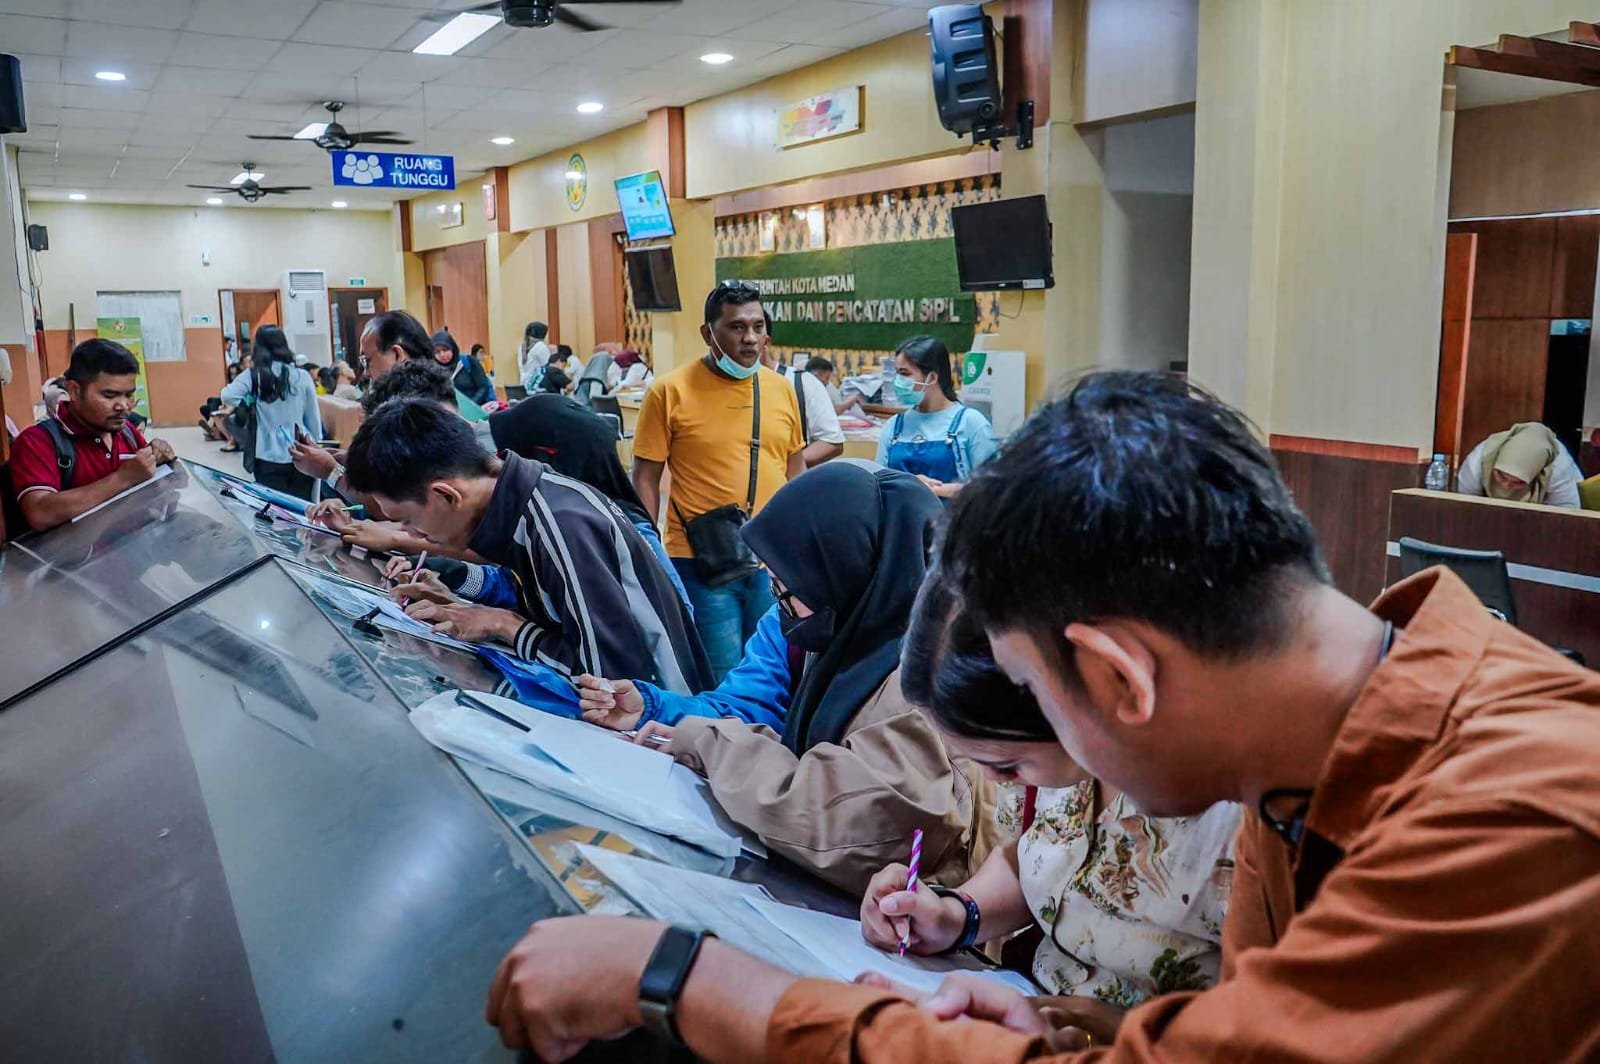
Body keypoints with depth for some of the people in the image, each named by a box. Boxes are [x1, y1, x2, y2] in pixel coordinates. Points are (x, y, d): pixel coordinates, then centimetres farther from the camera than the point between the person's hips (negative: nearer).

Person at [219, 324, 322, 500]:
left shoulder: (253, 375, -1)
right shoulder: (302, 376, 2)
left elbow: (228, 396, -12)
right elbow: (314, 420, 7)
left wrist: (251, 405, 6)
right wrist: (314, 447, 19)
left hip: (269, 458, -1)